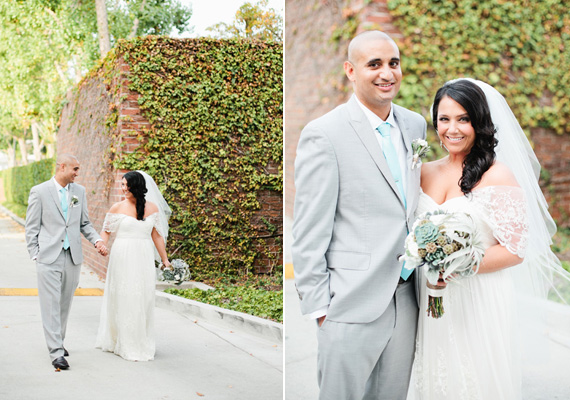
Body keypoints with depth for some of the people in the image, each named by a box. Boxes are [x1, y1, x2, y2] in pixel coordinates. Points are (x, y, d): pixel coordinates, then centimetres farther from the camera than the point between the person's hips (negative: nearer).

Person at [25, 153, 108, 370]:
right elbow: (31, 228, 0)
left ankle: (58, 341, 30)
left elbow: (84, 223, 16)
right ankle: (56, 352, -7)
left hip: (73, 257, 5)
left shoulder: (79, 191, 10)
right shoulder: (39, 192, -3)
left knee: (65, 303, 13)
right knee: (51, 305, -7)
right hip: (49, 257, -4)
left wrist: (97, 240, 0)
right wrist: (35, 255, -5)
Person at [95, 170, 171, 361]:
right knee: (123, 300, 0)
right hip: (122, 258, -2)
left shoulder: (152, 208, 4)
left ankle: (142, 344, 18)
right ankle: (126, 346, 10)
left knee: (143, 300, 6)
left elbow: (157, 235, 10)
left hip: (143, 260, 2)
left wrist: (165, 260, 12)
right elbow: (106, 231, 7)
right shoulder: (118, 207, 0)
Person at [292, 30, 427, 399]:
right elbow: (309, 233, -11)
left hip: (407, 297, 6)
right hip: (352, 301, -6)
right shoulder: (323, 135, -11)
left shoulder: (415, 125, 10)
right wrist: (317, 305, -12)